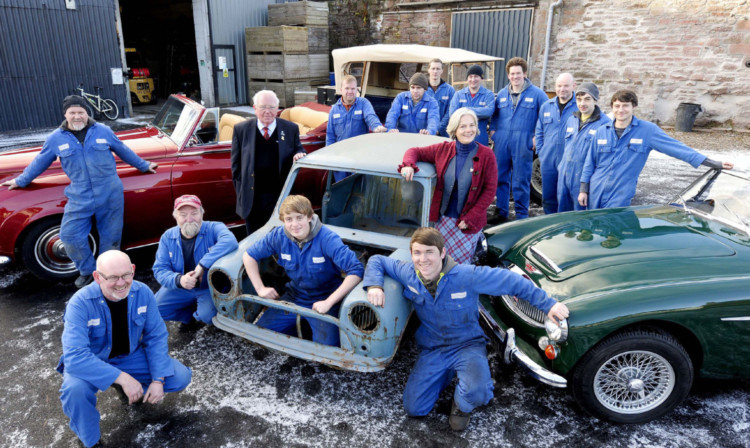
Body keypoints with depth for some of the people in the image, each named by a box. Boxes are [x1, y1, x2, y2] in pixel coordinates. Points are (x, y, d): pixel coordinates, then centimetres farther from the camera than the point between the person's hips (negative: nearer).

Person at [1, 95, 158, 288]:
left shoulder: (103, 131, 1)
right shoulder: (56, 138, 2)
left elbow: (124, 151, 14)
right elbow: (40, 162, 15)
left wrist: (144, 166, 20)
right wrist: (20, 181, 23)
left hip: (111, 196, -1)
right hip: (79, 199, 1)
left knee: (110, 236, 7)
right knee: (70, 236, -4)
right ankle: (88, 271, 19)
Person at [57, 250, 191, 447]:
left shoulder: (143, 293, -18)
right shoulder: (80, 303, -29)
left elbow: (156, 336, -10)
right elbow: (74, 357, -35)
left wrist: (158, 380, -19)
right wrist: (122, 377, -38)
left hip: (130, 356, 3)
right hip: (90, 364, -3)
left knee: (181, 376, -11)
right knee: (74, 389, -36)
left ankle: (135, 389, 18)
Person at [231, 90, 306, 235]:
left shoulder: (291, 129, 2)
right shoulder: (241, 130, 2)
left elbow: (298, 151, 11)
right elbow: (236, 163, 6)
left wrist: (299, 154, -15)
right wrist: (241, 191, 0)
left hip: (281, 196, 0)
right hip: (252, 199, 1)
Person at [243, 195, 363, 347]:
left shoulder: (327, 239, -25)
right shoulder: (278, 236, -11)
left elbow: (356, 270, -33)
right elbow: (249, 256, 3)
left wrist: (328, 302, -35)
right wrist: (260, 288, -5)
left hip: (324, 299, -4)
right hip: (294, 297, 5)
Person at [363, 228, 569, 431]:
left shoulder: (467, 276, -23)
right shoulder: (408, 274, -12)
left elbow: (511, 281, -16)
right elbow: (377, 260, 2)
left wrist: (547, 304, -18)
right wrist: (374, 285, -18)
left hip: (467, 344, -3)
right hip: (432, 350, 4)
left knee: (477, 393, -33)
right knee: (413, 408, -3)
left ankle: (461, 406, 8)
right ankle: (447, 373, 25)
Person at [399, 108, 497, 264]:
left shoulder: (486, 155, -8)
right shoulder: (443, 149, 0)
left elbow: (489, 190, -7)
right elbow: (415, 151, 9)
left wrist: (470, 218, -12)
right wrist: (408, 165, -13)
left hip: (470, 221, -2)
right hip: (444, 217, 2)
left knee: (461, 263, 2)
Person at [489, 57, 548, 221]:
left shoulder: (536, 94, 2)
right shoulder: (502, 94, 15)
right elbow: (495, 114, 25)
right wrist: (492, 130, 10)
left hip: (523, 143, -4)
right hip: (502, 142, 4)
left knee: (521, 181, -1)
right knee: (500, 178, 8)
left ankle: (521, 216, 10)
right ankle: (501, 212, 20)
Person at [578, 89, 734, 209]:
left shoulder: (647, 130, -4)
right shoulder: (602, 131, 4)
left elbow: (677, 147, -6)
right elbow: (590, 163, 8)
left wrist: (714, 164, -10)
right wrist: (583, 190, 4)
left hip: (620, 197, -3)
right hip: (595, 193, 3)